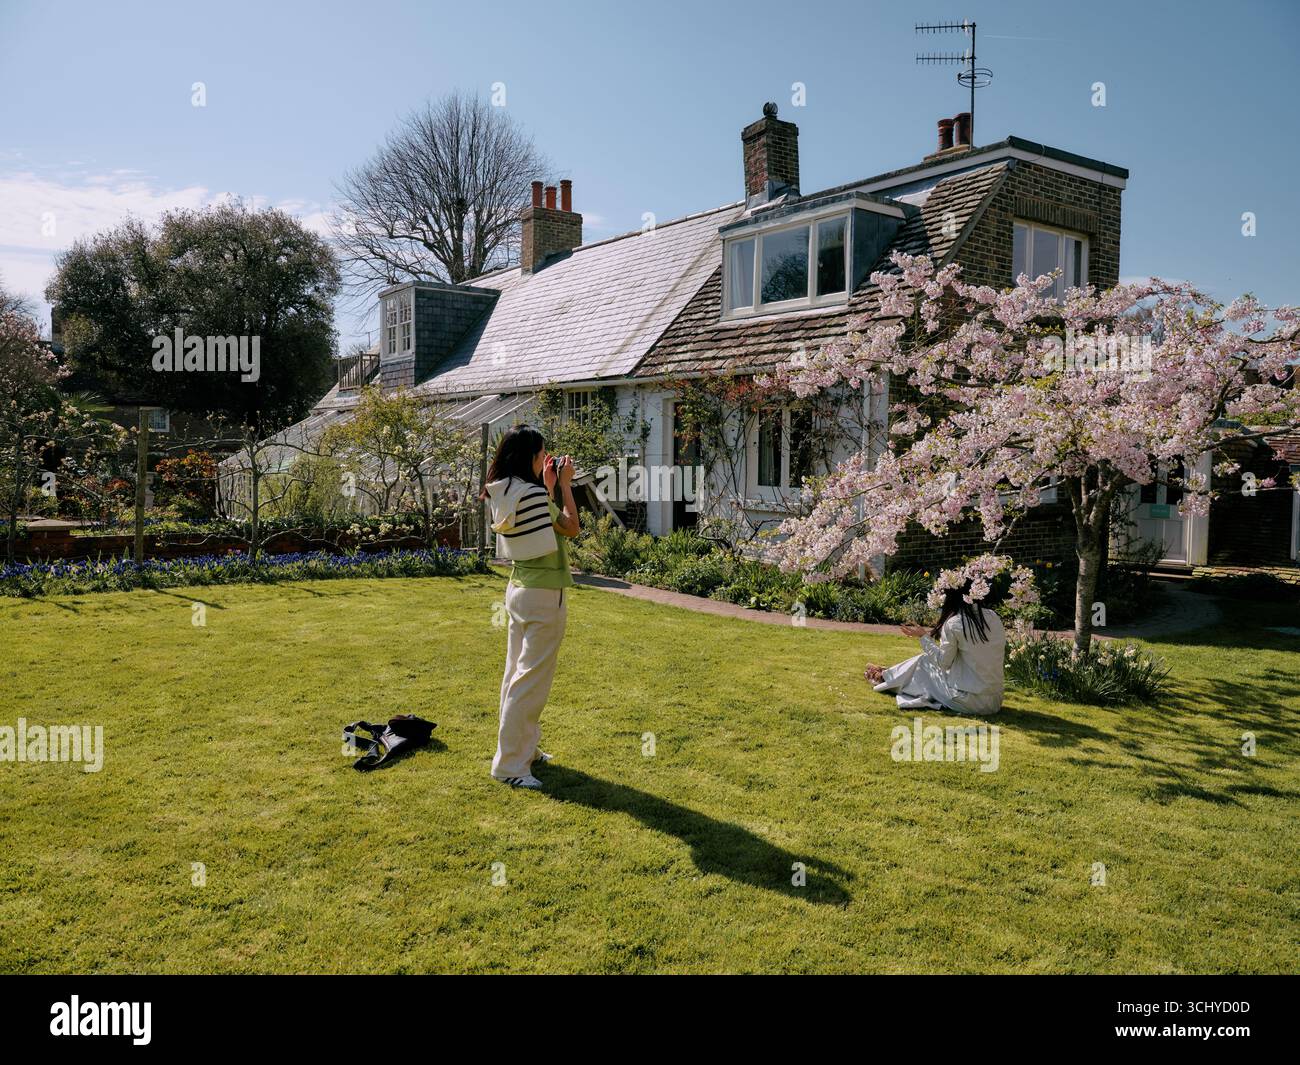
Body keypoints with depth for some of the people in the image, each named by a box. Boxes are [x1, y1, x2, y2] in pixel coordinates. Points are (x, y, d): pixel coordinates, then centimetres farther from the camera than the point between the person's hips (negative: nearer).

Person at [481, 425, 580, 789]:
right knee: (532, 680, -2)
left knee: (517, 673, 17)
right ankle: (510, 765, 4)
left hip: (519, 589, 9)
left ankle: (523, 748, 30)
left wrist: (549, 487, 14)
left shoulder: (503, 494, 5)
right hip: (543, 595, -9)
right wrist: (564, 485, -4)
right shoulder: (532, 492, -21)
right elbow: (571, 527, -10)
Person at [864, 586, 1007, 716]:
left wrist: (924, 636, 8)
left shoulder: (953, 623, -12)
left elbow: (944, 661, -4)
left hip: (969, 702, -6)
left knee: (925, 661, 16)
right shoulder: (994, 617, 3)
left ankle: (885, 677, 40)